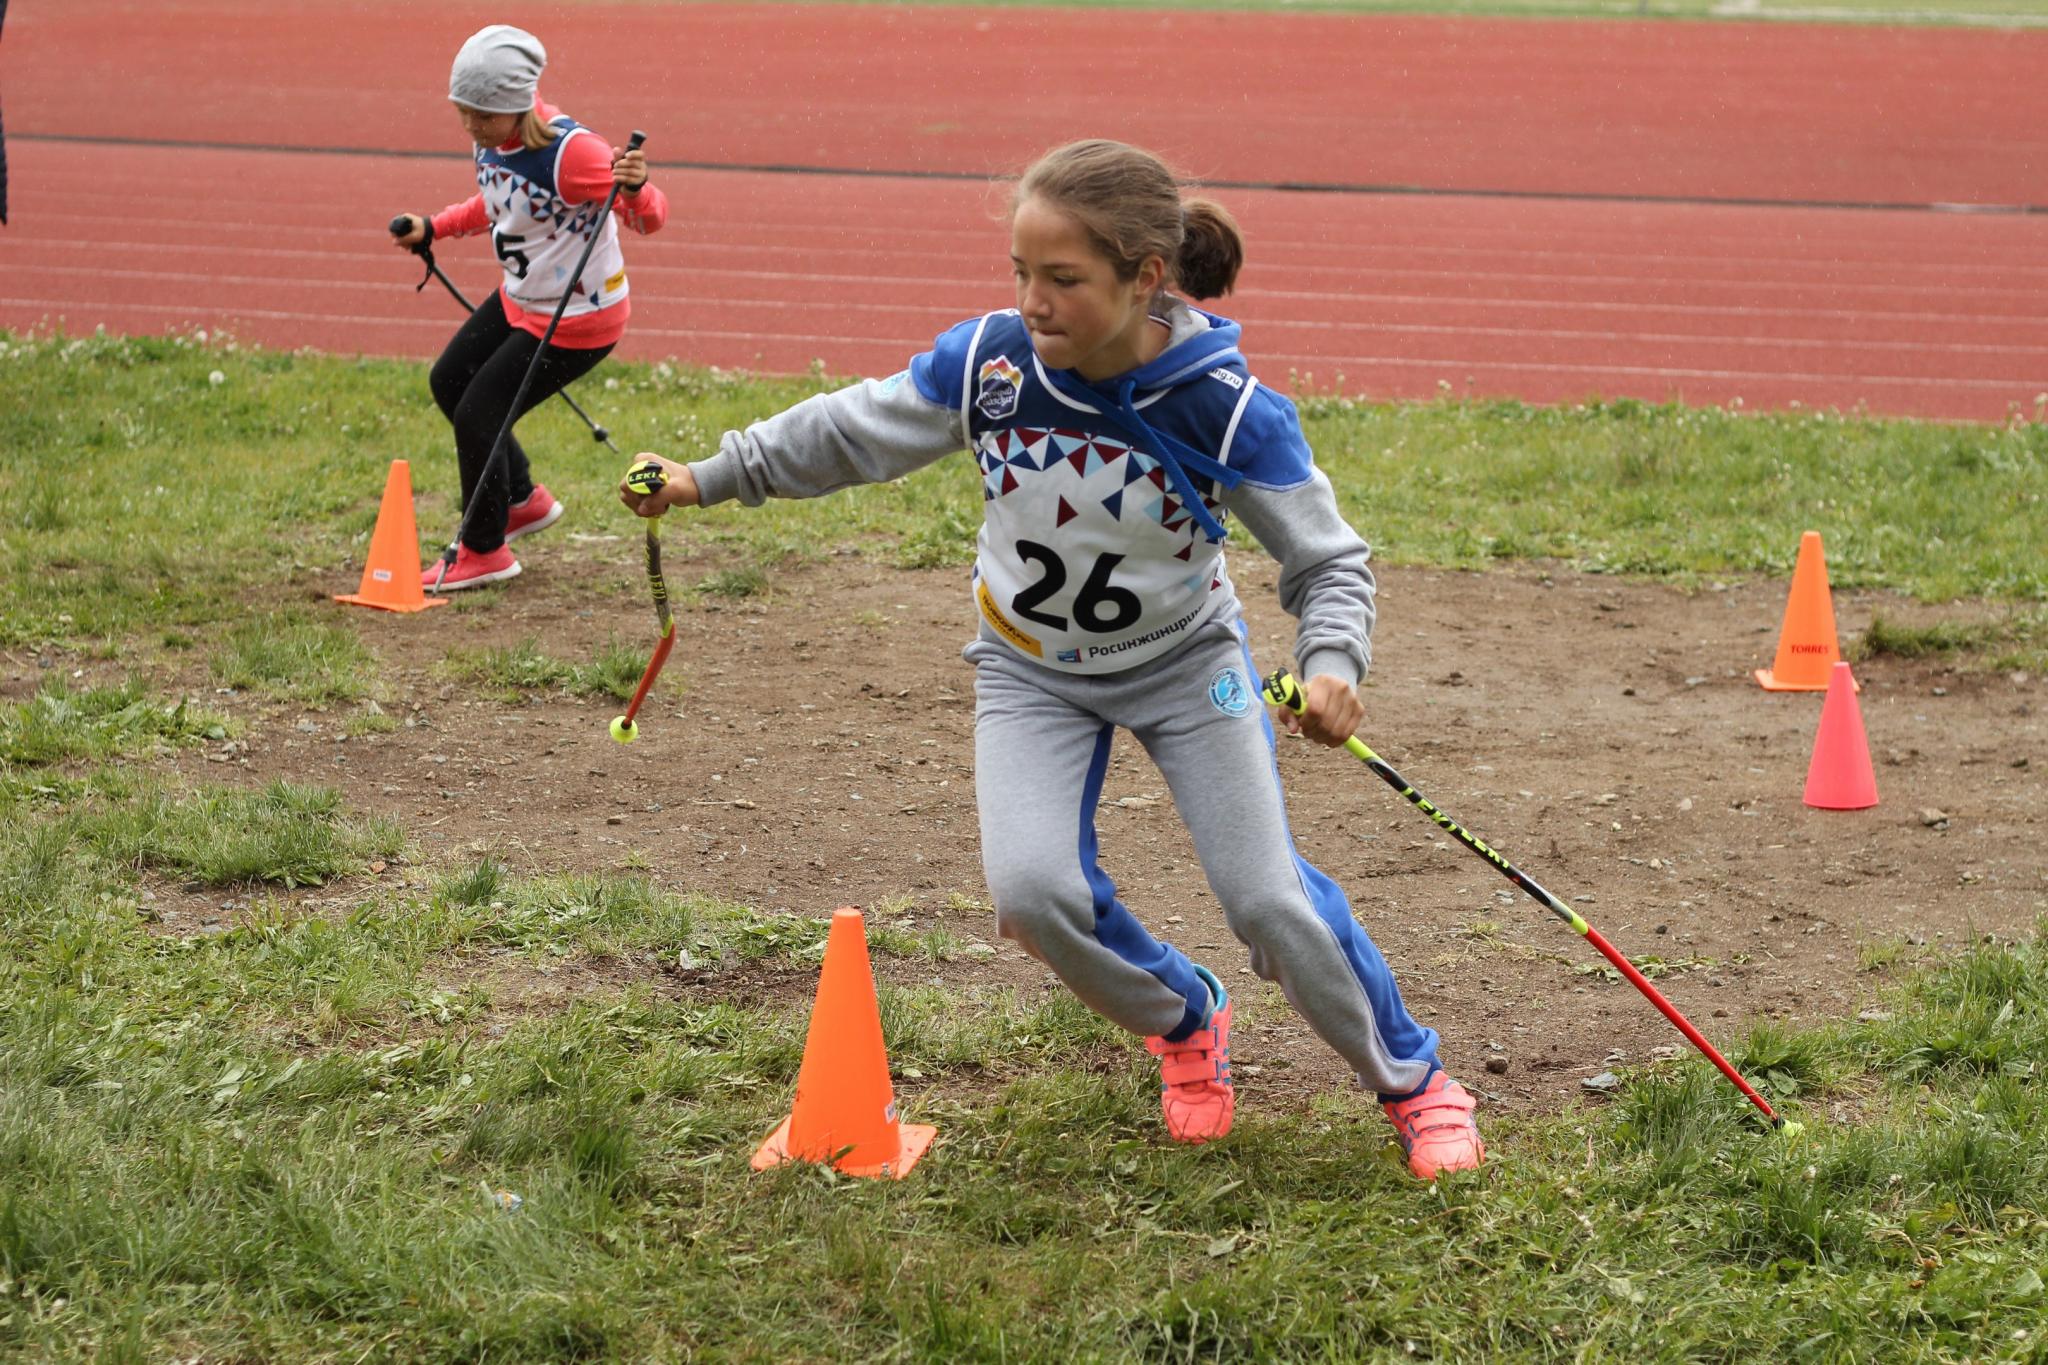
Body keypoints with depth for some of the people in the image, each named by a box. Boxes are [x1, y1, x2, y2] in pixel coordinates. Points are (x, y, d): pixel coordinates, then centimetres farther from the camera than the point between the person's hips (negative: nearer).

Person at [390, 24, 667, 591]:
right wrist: (433, 229, 10)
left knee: (477, 416, -4)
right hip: (521, 300, 9)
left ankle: (484, 552, 18)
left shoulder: (569, 151, -32)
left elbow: (650, 217, -30)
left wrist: (635, 190, -51)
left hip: (579, 318, -9)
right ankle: (523, 499, 40)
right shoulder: (490, 139, -6)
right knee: (448, 382, 21)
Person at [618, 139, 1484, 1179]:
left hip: (1184, 661, -2)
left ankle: (1411, 1080, 16)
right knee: (1033, 892, -17)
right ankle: (1184, 1024, 16)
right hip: (1032, 669, 2)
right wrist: (711, 479, 1)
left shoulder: (1225, 408, -27)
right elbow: (851, 431, -3)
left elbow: (1327, 558, -18)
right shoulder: (987, 363, -21)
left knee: (1269, 900, -11)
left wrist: (1332, 665, -36)